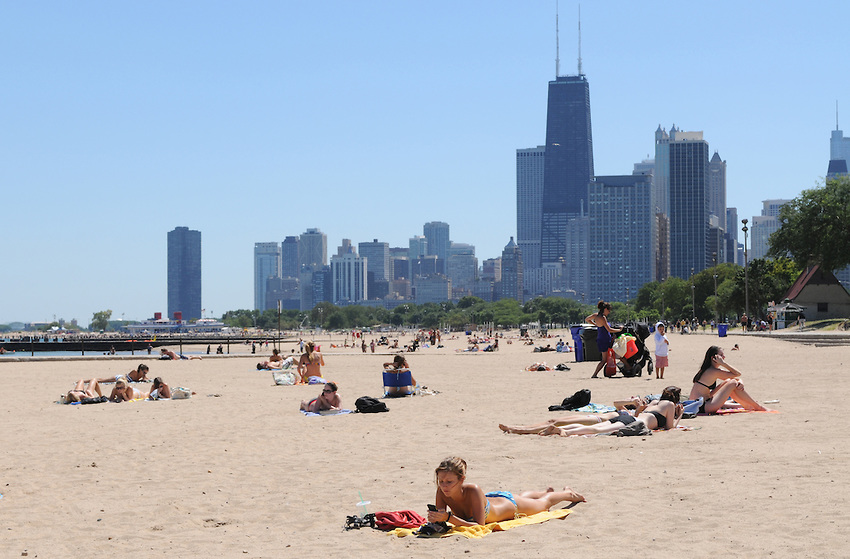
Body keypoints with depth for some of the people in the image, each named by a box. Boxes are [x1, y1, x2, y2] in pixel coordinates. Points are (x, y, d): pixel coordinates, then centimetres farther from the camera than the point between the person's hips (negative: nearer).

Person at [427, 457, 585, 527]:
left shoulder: (473, 490, -48)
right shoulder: (442, 492, -35)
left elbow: (479, 525, -50)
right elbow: (439, 517, -25)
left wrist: (449, 518, -60)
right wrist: (436, 519, -49)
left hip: (510, 505, -5)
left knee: (544, 503, 28)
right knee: (522, 496, 39)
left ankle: (567, 494, 60)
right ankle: (546, 492, 72)